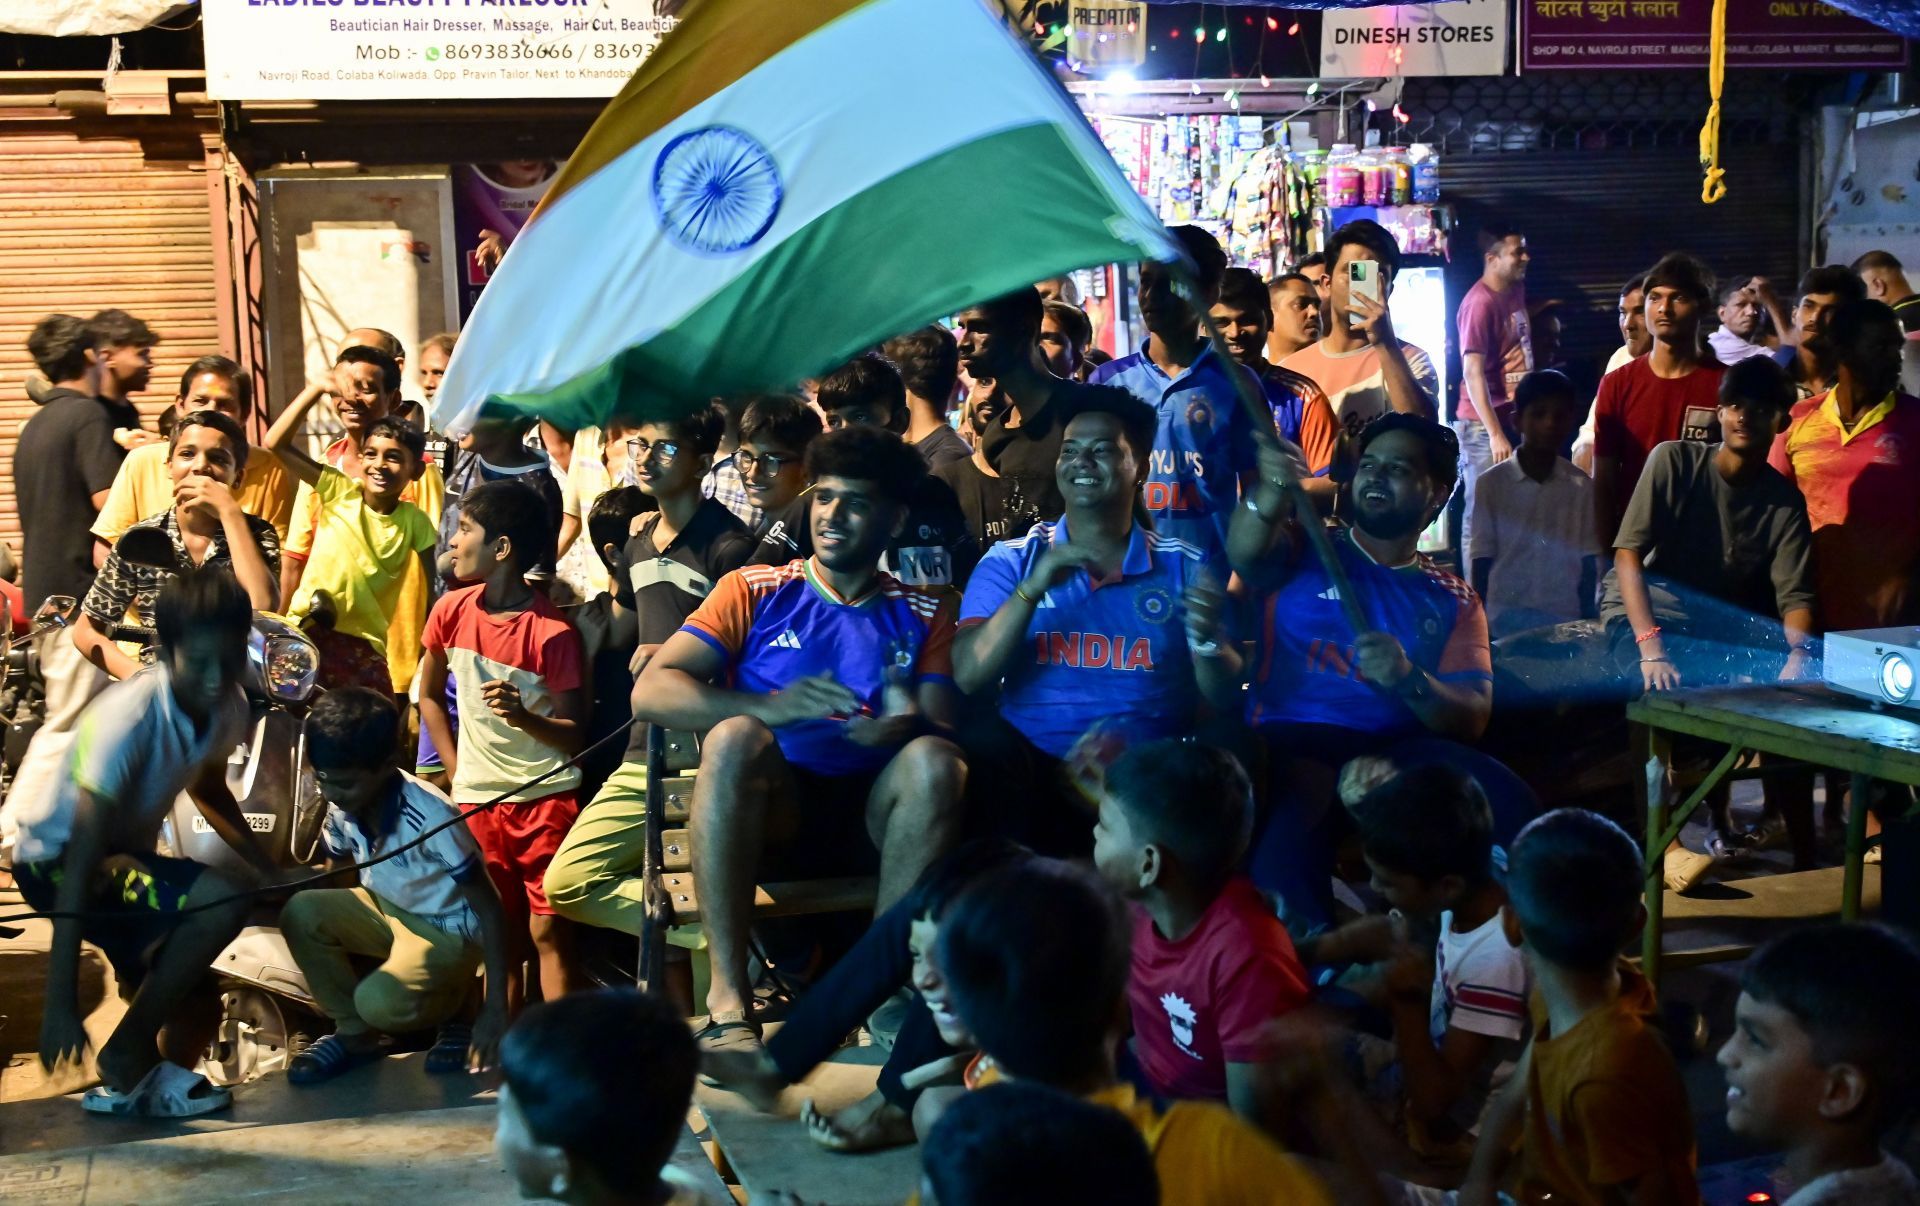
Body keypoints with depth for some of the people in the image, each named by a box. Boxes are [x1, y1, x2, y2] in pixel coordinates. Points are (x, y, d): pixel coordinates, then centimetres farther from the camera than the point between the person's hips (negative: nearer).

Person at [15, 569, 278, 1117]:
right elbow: (81, 860, -35)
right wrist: (60, 1004, -38)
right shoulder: (129, 718, -33)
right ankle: (127, 1058, -13)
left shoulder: (228, 707, -11)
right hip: (56, 859, -8)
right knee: (221, 903, -28)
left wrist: (272, 873, 12)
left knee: (197, 1009, 3)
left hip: (129, 853, 8)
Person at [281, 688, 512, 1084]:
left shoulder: (429, 817, -30)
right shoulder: (342, 808, -11)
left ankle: (457, 1008, 2)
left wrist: (496, 1007, -27)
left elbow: (490, 909, -24)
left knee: (379, 1002, -32)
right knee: (301, 912, -20)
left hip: (448, 930, -6)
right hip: (387, 909, 6)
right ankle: (354, 1034, -1)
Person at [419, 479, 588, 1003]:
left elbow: (574, 734, -9)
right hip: (477, 801, 5)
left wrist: (525, 718, -29)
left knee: (549, 932, -5)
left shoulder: (553, 632, -14)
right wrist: (456, 772, 8)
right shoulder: (452, 611, 0)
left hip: (547, 797, -5)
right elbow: (428, 694, 16)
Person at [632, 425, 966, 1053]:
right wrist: (767, 707, -21)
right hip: (771, 812, -1)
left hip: (872, 819, 1)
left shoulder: (923, 615, 14)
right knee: (735, 736, -32)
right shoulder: (756, 592, 9)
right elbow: (650, 692, -4)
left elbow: (946, 732, 1)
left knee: (933, 761, -29)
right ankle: (727, 997, -33)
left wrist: (909, 727, -24)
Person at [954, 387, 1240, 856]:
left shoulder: (1186, 568, 10)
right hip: (1032, 763, 0)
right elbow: (969, 678, -4)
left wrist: (1206, 637, -16)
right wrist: (1033, 588, -16)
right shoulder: (1010, 561, 10)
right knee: (985, 748, -32)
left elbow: (1226, 698, 6)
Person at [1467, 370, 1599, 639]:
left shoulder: (1581, 486, 4)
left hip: (1565, 620, 1)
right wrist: (1480, 625, 0)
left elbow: (1589, 564, 7)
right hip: (1506, 620, -1)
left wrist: (1588, 625, 5)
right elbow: (1482, 561, 2)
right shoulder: (1491, 483, -1)